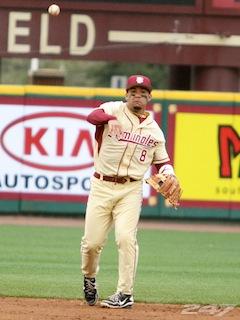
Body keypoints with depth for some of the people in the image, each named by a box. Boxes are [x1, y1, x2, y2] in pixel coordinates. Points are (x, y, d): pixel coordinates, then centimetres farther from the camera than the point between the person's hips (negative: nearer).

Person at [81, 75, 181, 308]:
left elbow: (162, 160, 20)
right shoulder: (114, 110, -1)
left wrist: (169, 174, -3)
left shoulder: (154, 130, 10)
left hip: (131, 190, 1)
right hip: (102, 186, -1)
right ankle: (89, 278, 29)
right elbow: (92, 116, -23)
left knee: (126, 237, -16)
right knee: (92, 241, -2)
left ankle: (125, 294, -8)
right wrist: (110, 118, -45)